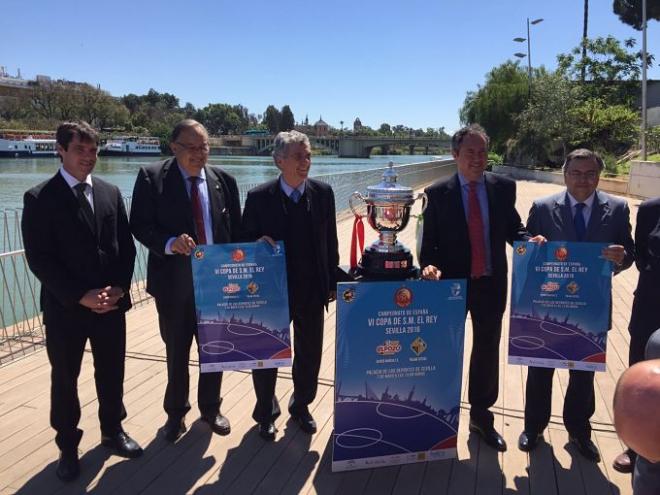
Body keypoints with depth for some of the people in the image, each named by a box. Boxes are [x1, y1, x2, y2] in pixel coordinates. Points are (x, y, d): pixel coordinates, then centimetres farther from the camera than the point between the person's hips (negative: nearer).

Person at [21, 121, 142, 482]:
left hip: (111, 303, 4)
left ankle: (112, 431, 37)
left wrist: (120, 286, -9)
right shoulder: (39, 198, -7)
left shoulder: (110, 193, 6)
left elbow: (126, 246, 6)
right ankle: (67, 446, 31)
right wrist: (81, 296, -18)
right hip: (65, 307, -3)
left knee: (112, 372, 16)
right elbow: (39, 259, -12)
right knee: (65, 379, 12)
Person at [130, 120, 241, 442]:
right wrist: (169, 243, -27)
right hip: (174, 282, -2)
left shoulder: (223, 181, 2)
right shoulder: (151, 177, -6)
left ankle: (210, 408, 37)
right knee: (176, 352, 15)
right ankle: (175, 413, 36)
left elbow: (235, 229, 5)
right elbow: (140, 225, -9)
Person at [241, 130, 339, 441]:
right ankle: (266, 413, 36)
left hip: (313, 290, 2)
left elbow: (330, 241, 2)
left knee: (309, 354, 16)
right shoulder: (259, 197, -10)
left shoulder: (323, 193, -3)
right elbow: (246, 241, -1)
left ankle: (301, 406, 41)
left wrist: (333, 282, 2)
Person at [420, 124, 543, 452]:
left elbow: (513, 228, 5)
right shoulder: (438, 193, -6)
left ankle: (481, 416, 34)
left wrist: (529, 239, -15)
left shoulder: (504, 188, 0)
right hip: (451, 284, -2)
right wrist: (430, 265, -22)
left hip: (491, 284, 2)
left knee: (487, 351, 14)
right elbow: (428, 240, -5)